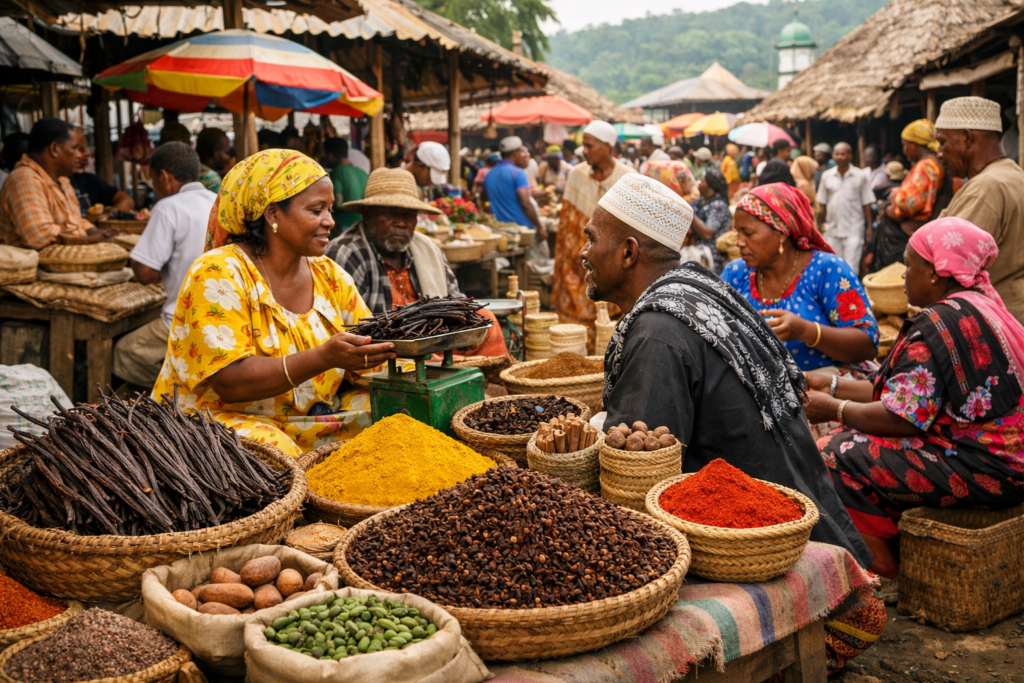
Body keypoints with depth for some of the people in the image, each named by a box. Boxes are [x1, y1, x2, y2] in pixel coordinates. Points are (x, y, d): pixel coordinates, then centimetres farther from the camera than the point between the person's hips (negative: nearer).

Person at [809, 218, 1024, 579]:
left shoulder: (940, 325, -19)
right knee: (853, 439, 12)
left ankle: (885, 574, 3)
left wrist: (834, 409, -4)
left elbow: (901, 419, -21)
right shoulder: (980, 305, 14)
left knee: (834, 457, -12)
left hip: (985, 468, -11)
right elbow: (912, 394, 15)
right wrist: (832, 386, 17)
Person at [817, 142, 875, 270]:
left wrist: (870, 227, 0)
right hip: (832, 230, 3)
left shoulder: (860, 176, 1)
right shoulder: (826, 176, 7)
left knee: (851, 269, -9)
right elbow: (822, 203, 10)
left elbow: (867, 204, 2)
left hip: (854, 231, -3)